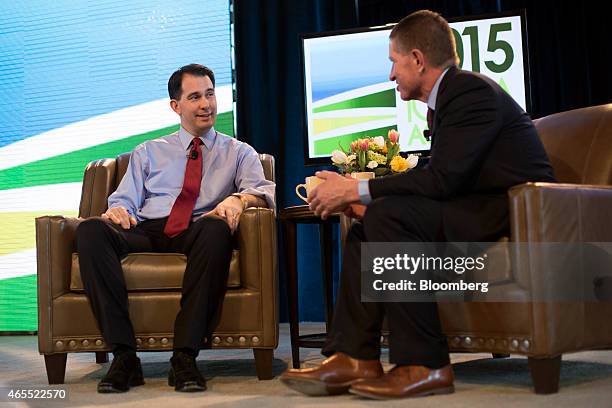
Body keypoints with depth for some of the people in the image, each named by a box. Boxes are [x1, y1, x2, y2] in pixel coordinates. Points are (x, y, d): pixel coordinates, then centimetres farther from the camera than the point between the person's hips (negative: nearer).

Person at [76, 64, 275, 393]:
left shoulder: (239, 153, 21)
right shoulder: (147, 153, 26)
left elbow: (263, 190, 2)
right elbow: (126, 200, 16)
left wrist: (238, 199, -23)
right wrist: (117, 209, -10)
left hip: (196, 236, -1)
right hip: (145, 233, 2)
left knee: (216, 228, -39)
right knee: (91, 229, -30)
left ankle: (184, 356, -36)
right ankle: (123, 355, -31)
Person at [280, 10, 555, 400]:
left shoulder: (472, 90, -14)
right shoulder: (448, 96, 16)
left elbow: (442, 178, -24)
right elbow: (443, 178, 10)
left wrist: (356, 190, -17)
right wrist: (359, 194, 1)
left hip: (513, 215, -10)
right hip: (481, 211, 10)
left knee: (388, 215, -26)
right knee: (364, 230, 2)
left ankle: (424, 365, -22)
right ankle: (355, 358, -7)